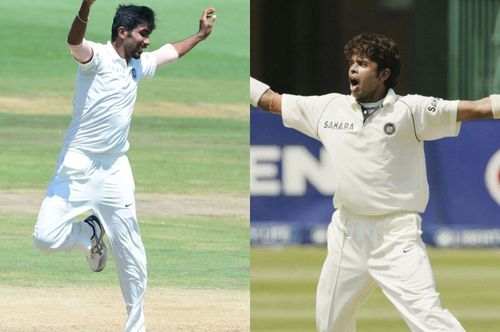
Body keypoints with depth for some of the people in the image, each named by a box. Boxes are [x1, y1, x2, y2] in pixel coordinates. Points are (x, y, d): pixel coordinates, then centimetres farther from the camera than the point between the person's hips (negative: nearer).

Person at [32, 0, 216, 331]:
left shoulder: (139, 65, 10)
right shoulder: (98, 56, -13)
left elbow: (171, 52, 32)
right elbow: (74, 42, -37)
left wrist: (201, 34, 31)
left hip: (115, 170, 5)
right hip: (77, 166, -5)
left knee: (132, 255, 5)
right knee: (47, 237, -18)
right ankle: (90, 233, 15)